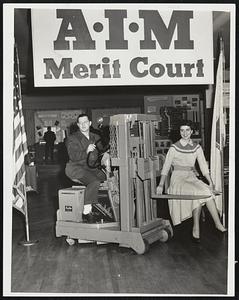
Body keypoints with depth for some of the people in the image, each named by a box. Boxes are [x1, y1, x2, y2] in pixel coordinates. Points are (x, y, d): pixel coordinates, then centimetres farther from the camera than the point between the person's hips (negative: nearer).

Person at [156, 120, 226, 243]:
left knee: (207, 191, -25)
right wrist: (161, 185, -15)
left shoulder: (197, 147, 8)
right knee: (199, 193, -29)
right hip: (178, 179, -4)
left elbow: (203, 166, 7)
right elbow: (166, 168, -5)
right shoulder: (174, 148, -2)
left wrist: (210, 182, -5)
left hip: (192, 178, 4)